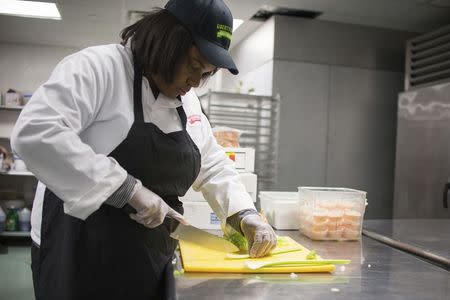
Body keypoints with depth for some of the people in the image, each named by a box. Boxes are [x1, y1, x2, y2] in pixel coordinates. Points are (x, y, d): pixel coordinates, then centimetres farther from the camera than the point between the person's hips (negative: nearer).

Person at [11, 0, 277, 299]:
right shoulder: (98, 67, -15)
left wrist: (245, 214, 2)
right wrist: (129, 189, -29)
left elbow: (213, 165, 17)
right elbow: (34, 133, -30)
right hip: (83, 253, -7)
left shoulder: (187, 100, 9)